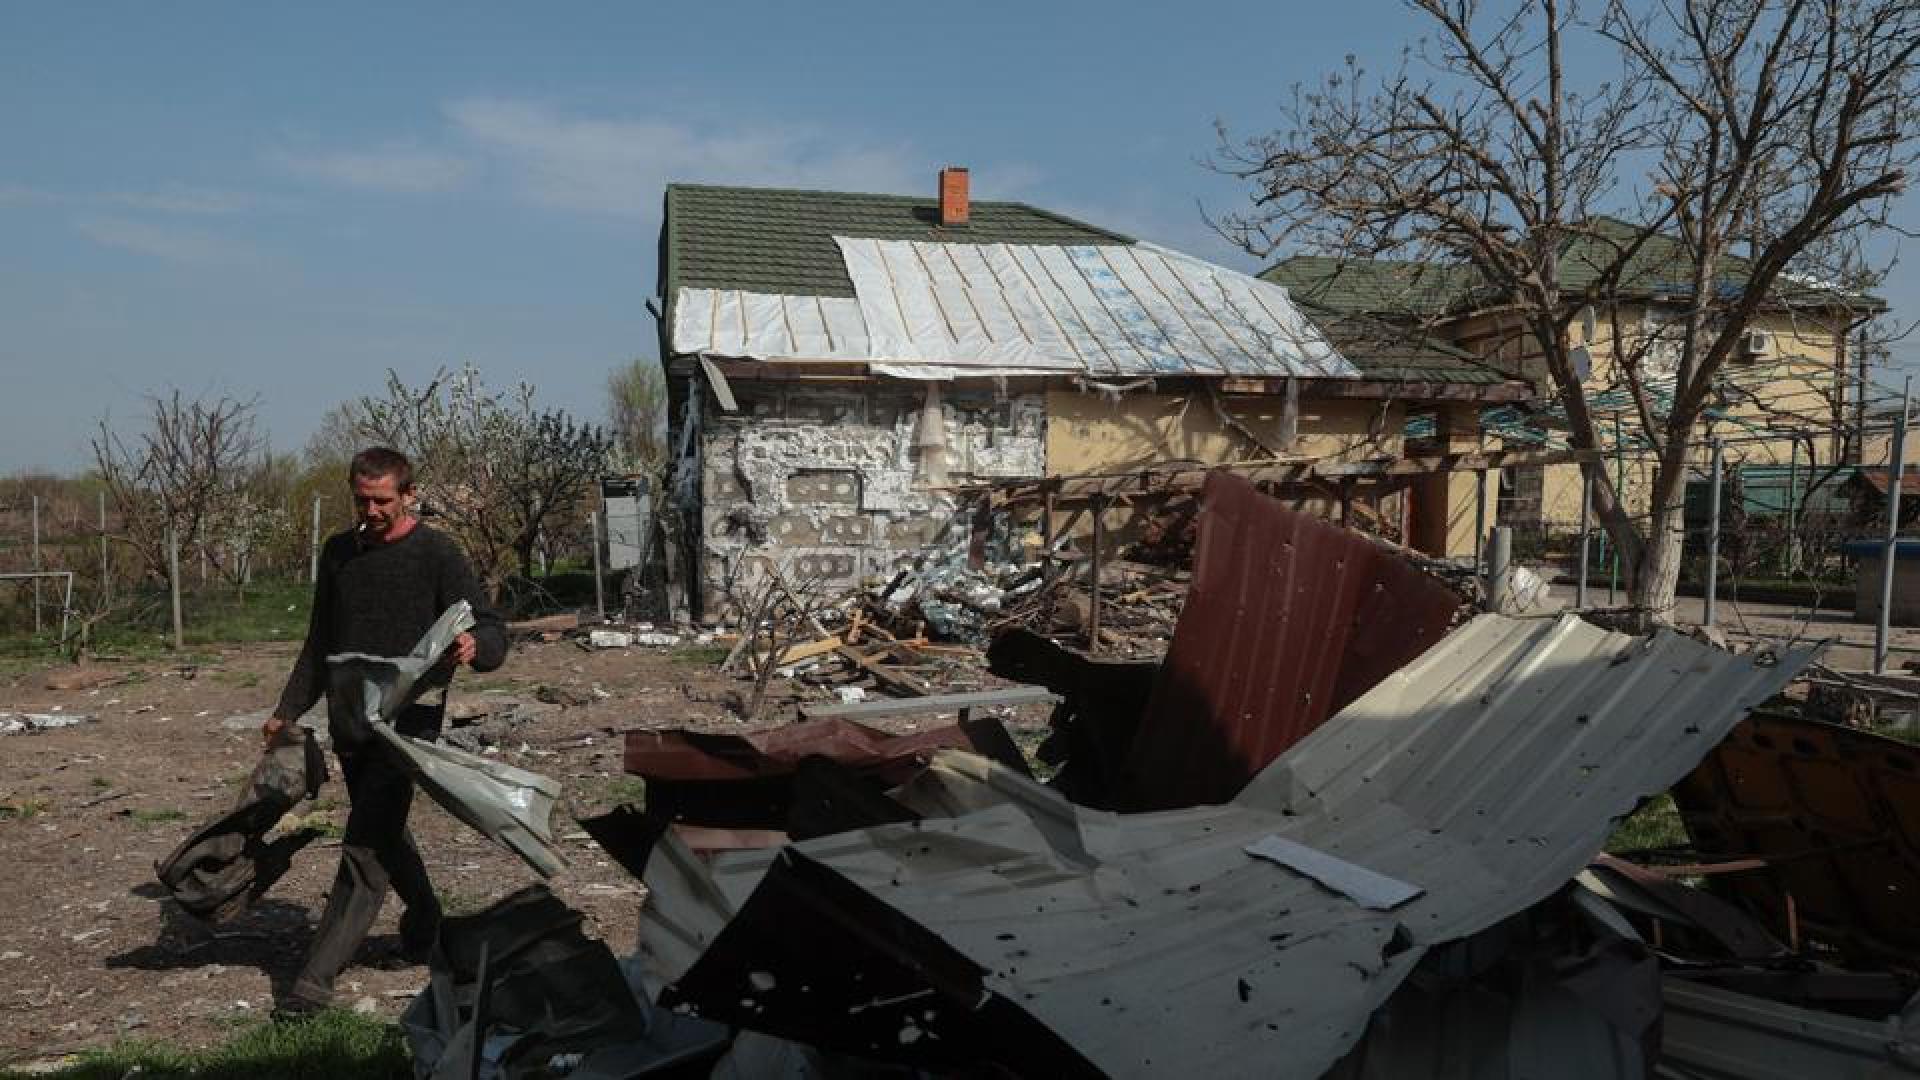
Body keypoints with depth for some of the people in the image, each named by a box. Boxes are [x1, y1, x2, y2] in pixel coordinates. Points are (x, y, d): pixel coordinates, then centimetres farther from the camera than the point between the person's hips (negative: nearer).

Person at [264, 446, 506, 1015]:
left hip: (407, 718, -6)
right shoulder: (338, 553, 12)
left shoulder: (436, 555, -7)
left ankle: (316, 978, -8)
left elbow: (494, 635, -10)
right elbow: (319, 644, 23)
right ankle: (424, 922, 39)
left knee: (365, 846, -11)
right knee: (383, 834, 17)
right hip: (348, 718, 6)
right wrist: (287, 711, 20)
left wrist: (474, 647, -34)